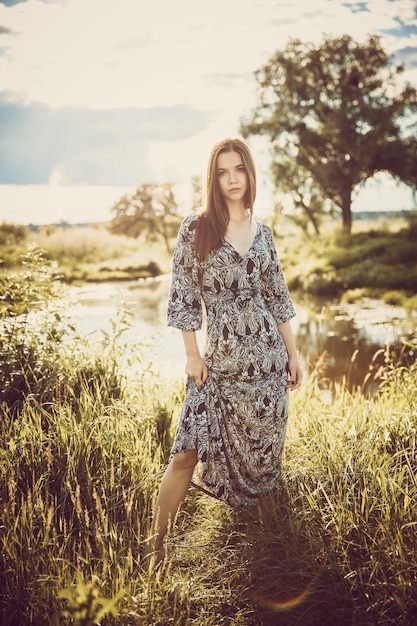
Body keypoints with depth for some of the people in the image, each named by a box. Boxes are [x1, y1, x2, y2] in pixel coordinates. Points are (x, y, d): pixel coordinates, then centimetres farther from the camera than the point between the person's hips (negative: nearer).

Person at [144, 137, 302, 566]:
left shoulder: (262, 233, 8)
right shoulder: (195, 228, -4)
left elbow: (277, 297, 11)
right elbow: (183, 295, -4)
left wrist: (292, 353, 10)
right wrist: (192, 353, -7)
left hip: (267, 355, 4)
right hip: (219, 361, -4)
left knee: (260, 446, 12)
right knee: (188, 452, -8)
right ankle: (155, 544, 6)